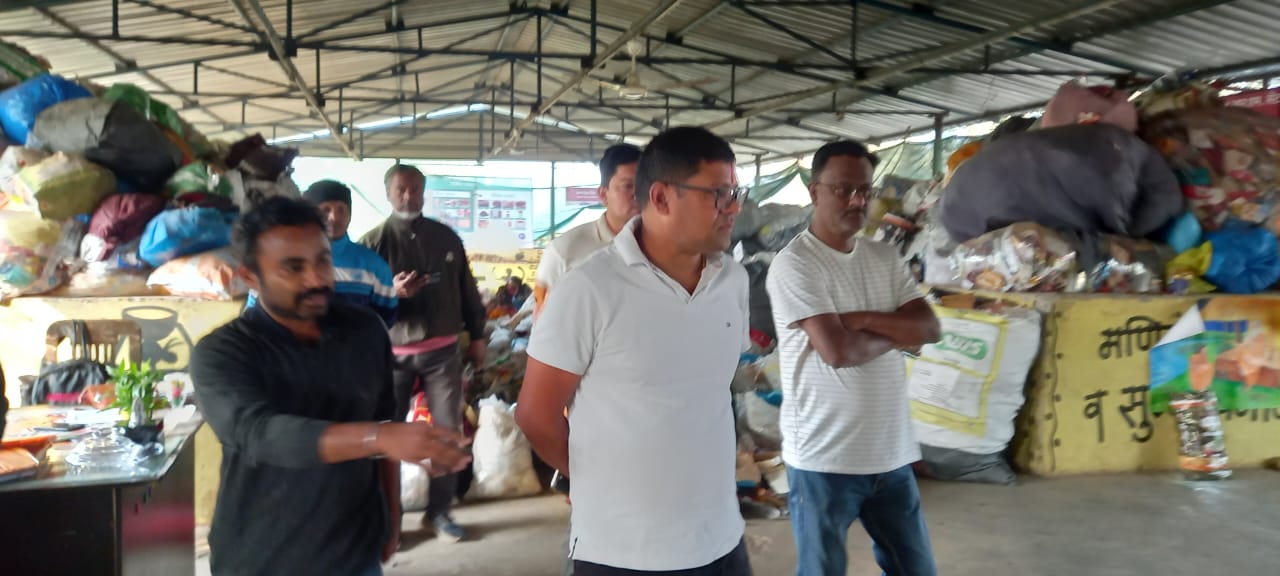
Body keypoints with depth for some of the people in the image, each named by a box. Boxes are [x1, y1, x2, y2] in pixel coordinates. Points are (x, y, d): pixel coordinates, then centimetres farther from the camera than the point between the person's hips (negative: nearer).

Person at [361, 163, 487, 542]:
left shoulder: (446, 237, 7)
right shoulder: (374, 241, -3)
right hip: (393, 352, -2)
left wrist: (477, 336, 14)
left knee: (448, 431, 5)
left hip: (443, 350, 3)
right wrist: (391, 294, -22)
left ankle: (439, 511, 18)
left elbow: (466, 288, 14)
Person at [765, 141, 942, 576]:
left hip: (891, 452, 7)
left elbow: (929, 329, -1)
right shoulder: (794, 264, -13)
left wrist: (862, 318, -14)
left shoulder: (884, 257, 9)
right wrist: (896, 332, -5)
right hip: (823, 457, -6)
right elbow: (838, 350, -22)